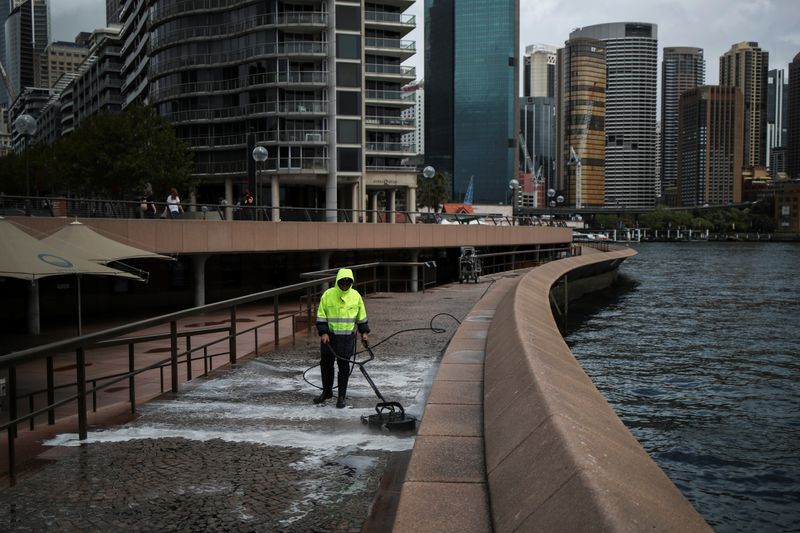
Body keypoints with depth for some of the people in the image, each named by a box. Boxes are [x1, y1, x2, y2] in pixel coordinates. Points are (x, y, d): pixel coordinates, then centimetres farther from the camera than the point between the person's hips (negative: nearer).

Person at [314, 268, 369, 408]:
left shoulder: (356, 296, 0)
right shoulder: (328, 295, -5)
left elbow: (361, 316, 12)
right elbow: (321, 315, -2)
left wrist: (364, 332, 10)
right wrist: (323, 332, -10)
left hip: (347, 338, 0)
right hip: (329, 337, 0)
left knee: (344, 367, 1)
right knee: (326, 365, 10)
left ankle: (342, 397, 11)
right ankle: (327, 392, 29)